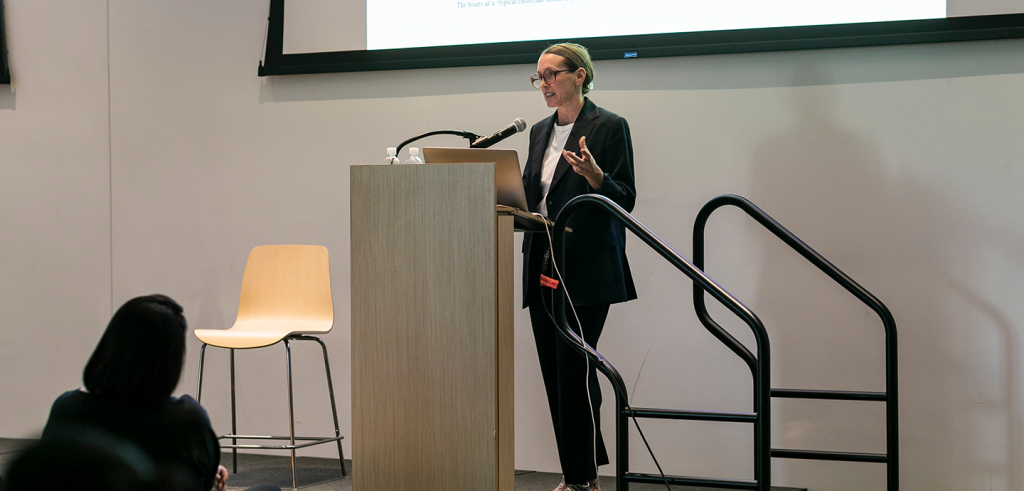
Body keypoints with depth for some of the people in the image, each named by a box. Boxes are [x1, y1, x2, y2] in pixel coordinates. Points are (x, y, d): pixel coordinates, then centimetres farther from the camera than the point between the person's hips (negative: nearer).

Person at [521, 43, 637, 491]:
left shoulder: (609, 127, -4)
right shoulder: (540, 132, 17)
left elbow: (625, 200, -7)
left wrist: (593, 175, -24)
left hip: (586, 271, -7)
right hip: (543, 268, 7)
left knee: (574, 369, -10)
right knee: (554, 372, 7)